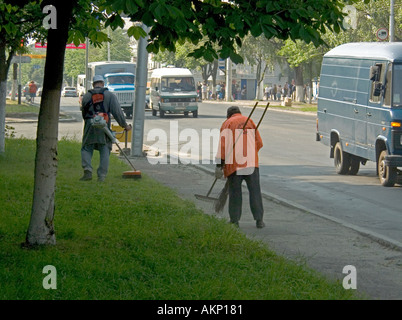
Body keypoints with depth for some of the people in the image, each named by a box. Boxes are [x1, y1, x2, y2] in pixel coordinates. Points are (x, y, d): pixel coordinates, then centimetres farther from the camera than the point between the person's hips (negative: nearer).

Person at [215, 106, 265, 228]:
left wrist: (219, 164, -7)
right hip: (251, 163, 2)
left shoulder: (227, 124, 6)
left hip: (234, 163, -2)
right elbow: (259, 143, 14)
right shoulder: (249, 121, 15)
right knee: (255, 191, 3)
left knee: (235, 192, 7)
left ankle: (234, 220, 9)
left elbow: (223, 144, -5)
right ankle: (259, 219, -1)